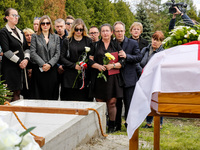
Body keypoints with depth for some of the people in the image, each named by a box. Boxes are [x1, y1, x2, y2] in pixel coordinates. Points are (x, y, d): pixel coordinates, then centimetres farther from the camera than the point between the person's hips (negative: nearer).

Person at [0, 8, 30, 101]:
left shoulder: (20, 32, 18)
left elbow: (26, 48, 16)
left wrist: (26, 58, -3)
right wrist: (19, 61, -13)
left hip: (21, 66, 7)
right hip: (10, 67, -7)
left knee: (17, 93, 6)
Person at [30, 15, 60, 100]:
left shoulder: (56, 37, 13)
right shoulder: (35, 36, 7)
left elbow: (57, 53, 4)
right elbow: (33, 53, -3)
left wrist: (49, 64, -11)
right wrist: (43, 64, -13)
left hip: (52, 69, 2)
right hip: (39, 70, -2)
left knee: (51, 95, 1)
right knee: (38, 95, -2)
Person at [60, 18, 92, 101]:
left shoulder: (88, 41, 11)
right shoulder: (67, 41, 8)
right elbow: (62, 57, 2)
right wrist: (74, 65, -9)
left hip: (85, 75, 1)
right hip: (70, 76, -1)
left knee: (84, 99, -2)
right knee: (70, 99, -2)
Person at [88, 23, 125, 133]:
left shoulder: (116, 45, 9)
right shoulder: (96, 45, 11)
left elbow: (122, 61, 3)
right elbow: (90, 60, 7)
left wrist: (113, 65, -13)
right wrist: (97, 66, -11)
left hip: (112, 78, -1)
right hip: (99, 77, 1)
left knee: (112, 103, -2)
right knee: (99, 102, 2)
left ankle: (111, 126, 8)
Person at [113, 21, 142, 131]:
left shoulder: (133, 43, 1)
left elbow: (139, 58, -6)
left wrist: (126, 56, -18)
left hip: (129, 79, -3)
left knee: (129, 104, 0)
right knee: (116, 104, 10)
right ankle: (116, 125, 20)